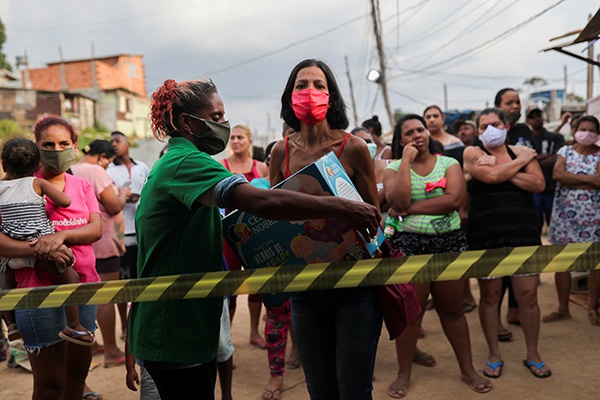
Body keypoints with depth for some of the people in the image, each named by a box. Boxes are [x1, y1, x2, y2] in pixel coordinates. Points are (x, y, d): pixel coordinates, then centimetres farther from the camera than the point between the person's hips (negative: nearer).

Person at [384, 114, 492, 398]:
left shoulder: (449, 163, 5)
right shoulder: (394, 168, 3)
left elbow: (454, 199, -13)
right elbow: (398, 202, -16)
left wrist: (412, 208, -14)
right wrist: (406, 161, -12)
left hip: (450, 242, 1)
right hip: (409, 245, -1)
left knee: (452, 309, 11)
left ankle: (468, 369, 26)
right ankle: (404, 374, 18)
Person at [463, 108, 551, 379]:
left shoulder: (522, 152, 9)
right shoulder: (472, 153, 2)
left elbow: (538, 184, -6)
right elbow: (491, 177, -16)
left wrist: (501, 169, -12)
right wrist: (520, 162, -4)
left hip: (523, 232, 2)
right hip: (485, 235, -1)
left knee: (528, 295, 3)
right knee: (489, 295, 6)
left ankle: (533, 354, 23)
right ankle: (494, 355, 23)